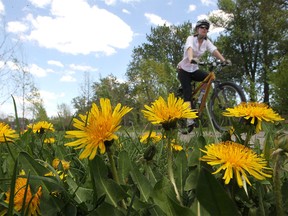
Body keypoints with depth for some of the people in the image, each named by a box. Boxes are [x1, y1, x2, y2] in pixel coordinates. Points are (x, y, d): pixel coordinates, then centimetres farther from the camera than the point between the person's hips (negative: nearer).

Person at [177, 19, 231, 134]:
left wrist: (224, 60, -35)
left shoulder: (206, 42, 0)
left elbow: (214, 51, -17)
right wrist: (191, 59, -58)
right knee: (187, 95, -16)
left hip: (194, 70, 5)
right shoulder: (191, 38, -14)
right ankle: (190, 122, -19)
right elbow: (189, 49, -36)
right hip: (184, 70, -5)